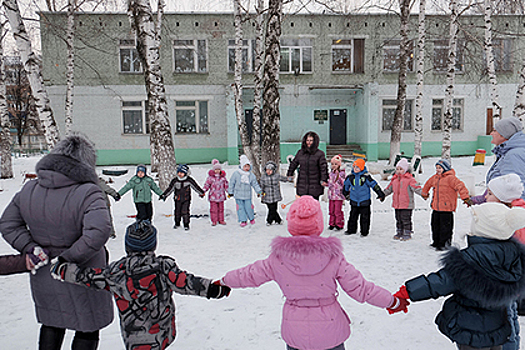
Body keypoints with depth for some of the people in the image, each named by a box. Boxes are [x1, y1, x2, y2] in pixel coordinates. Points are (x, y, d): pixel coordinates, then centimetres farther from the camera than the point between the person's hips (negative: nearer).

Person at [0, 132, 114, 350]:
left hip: (43, 277, 6)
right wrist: (68, 258, -23)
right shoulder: (88, 193, -24)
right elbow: (97, 232, -36)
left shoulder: (28, 190, -3)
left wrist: (30, 248, -4)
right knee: (87, 331, 15)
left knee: (52, 324, 29)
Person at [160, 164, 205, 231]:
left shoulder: (189, 180, -9)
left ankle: (186, 224, 8)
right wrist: (164, 195, -3)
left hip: (186, 199, -2)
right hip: (177, 199, 2)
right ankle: (177, 224, 31)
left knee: (185, 212, -8)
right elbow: (170, 188, 1)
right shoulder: (175, 180, -6)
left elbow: (196, 186, 1)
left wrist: (201, 193, 8)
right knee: (177, 211, 11)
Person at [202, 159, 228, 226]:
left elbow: (226, 185, 13)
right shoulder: (210, 177, -3)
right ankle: (214, 221, 12)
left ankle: (221, 220, 22)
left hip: (221, 196, 3)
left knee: (221, 208, 10)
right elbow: (207, 185, -1)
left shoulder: (223, 177, 5)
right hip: (213, 196, -2)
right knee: (213, 209, 2)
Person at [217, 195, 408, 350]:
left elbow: (250, 275, 2)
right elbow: (359, 288, -10)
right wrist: (393, 302, 4)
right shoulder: (333, 257, -16)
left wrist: (224, 281, 21)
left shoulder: (277, 259, -12)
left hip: (295, 333, 1)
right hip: (329, 332, -1)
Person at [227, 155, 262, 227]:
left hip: (247, 195, 1)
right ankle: (243, 221, 15)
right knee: (240, 208, 3)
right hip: (238, 195, -1)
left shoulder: (251, 175, 2)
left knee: (248, 207, 2)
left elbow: (255, 184, 6)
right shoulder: (236, 173, -5)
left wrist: (259, 191, -6)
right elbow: (232, 183, 1)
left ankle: (251, 218, 27)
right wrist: (230, 192, 4)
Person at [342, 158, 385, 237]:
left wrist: (381, 194, -5)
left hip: (364, 201, -3)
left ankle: (364, 231, 16)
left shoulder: (366, 176, -12)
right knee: (352, 216, 12)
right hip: (354, 201, 3)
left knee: (365, 217, 5)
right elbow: (346, 184, 19)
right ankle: (351, 229, 25)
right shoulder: (350, 177, 0)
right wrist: (346, 194, 31)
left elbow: (374, 185, -7)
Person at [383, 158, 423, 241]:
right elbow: (389, 189, 23)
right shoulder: (394, 179, 12)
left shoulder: (409, 179, -7)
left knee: (406, 219, -2)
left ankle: (407, 233, 9)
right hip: (397, 204, 6)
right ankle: (399, 233, 25)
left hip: (406, 205, -6)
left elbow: (416, 187, -16)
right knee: (398, 219, 14)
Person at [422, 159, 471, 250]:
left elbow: (460, 186, -19)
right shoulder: (434, 178, 11)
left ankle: (444, 244, 9)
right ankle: (436, 242, 30)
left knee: (445, 227, -1)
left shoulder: (450, 178, -12)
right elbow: (427, 184, 30)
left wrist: (466, 198, -23)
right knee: (435, 225, 16)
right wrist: (424, 194, 43)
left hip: (446, 208, -8)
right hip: (436, 208, 8)